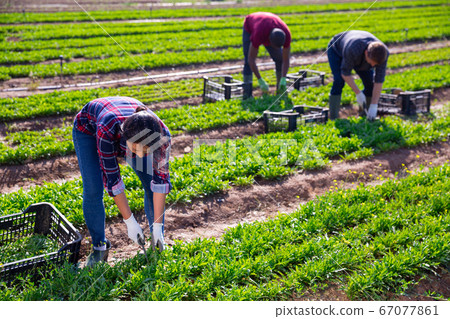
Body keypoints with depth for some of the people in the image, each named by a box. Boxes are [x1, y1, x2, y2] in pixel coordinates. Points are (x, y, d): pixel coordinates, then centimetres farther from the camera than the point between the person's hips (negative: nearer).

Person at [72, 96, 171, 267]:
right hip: (88, 128, -2)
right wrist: (130, 222, -29)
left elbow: (160, 179, -26)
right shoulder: (107, 130, -45)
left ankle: (158, 244, 8)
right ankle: (99, 247, 7)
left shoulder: (162, 134, -36)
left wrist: (157, 226, -24)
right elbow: (112, 178, -34)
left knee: (151, 184, -9)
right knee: (92, 190, -14)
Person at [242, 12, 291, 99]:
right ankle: (247, 94, -18)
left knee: (279, 58, -6)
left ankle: (281, 88, 8)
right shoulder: (259, 35, -47)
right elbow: (251, 60, -39)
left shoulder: (286, 34, -36)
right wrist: (261, 81, -39)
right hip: (250, 28, -3)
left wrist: (283, 79, -42)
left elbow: (286, 60, -28)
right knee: (248, 62, -19)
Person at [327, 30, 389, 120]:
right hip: (336, 50, -4)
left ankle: (364, 112, 14)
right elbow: (345, 73, -33)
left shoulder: (382, 53, -33)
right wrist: (358, 93, -30)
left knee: (370, 82, -9)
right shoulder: (353, 50, -47)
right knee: (339, 81, -26)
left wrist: (374, 106, -33)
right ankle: (333, 117, -17)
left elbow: (379, 81, -30)